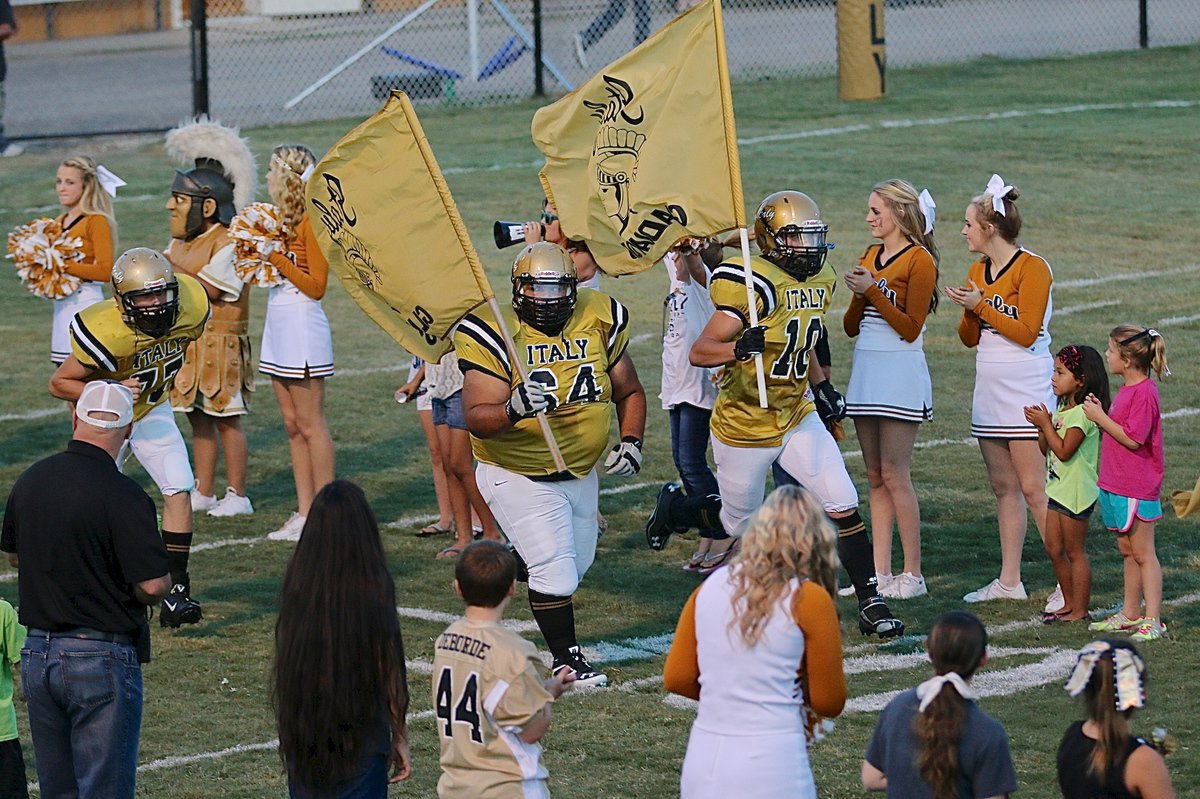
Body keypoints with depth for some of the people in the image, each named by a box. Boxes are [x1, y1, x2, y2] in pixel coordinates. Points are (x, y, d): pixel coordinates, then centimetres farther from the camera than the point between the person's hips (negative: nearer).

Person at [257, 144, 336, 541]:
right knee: (293, 425, 10)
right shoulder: (282, 218, 12)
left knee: (310, 425, -5)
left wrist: (276, 256, -18)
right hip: (278, 325, 9)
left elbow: (315, 286, -15)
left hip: (302, 325, -9)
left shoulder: (311, 221, -13)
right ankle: (304, 513, 13)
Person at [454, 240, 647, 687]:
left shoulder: (599, 321, -5)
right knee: (556, 572, -10)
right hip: (518, 477, -6)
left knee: (577, 563, 17)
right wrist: (512, 411, -47)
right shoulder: (496, 334, -19)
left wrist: (631, 442, -5)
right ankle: (566, 659, 11)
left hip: (581, 474, 6)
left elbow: (629, 393, 10)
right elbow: (476, 418, -27)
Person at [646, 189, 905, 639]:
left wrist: (822, 387, 15)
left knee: (843, 505, -5)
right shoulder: (755, 285, -23)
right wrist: (740, 347, -44)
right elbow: (699, 352, -26)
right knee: (741, 524, 11)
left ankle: (870, 605, 1)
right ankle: (674, 507, 41)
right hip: (744, 427, -6)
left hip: (797, 417, 6)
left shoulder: (820, 281, 3)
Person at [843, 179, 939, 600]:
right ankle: (880, 573, 9)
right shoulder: (870, 257, 15)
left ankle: (913, 574, -3)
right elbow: (851, 326, 14)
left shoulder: (919, 260, -7)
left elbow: (910, 328, -13)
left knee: (895, 475, -8)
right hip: (865, 372, 8)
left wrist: (872, 290, -17)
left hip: (900, 374, -8)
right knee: (876, 478, 7)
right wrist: (858, 293, -4)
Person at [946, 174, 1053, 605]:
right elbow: (969, 338, 15)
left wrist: (981, 305, -15)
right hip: (989, 392, 8)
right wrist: (969, 311, -5)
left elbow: (1027, 332, -15)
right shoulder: (978, 271, 13)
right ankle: (1009, 581, 13)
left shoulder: (1031, 267, -10)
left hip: (1026, 391, -8)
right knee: (1004, 487, 9)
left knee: (1033, 489, -11)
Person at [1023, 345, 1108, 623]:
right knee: (1054, 549, 13)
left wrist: (1046, 424, -18)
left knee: (1075, 552, -2)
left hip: (1076, 492, -10)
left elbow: (1064, 451, -24)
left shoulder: (1082, 413, -18)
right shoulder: (1063, 410, 12)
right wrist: (1042, 426, -3)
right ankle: (1069, 603, 23)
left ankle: (1080, 610, 5)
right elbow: (1047, 450, 14)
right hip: (1059, 488, 10)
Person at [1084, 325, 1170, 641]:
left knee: (1142, 554, -6)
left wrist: (1101, 417, -16)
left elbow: (1132, 438, -23)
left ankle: (1153, 620, -4)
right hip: (1117, 484, 10)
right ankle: (1130, 614, 24)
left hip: (1137, 489, -10)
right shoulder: (1126, 389, 12)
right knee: (1128, 552, 16)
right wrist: (1099, 412, 3)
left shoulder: (1144, 393, -19)